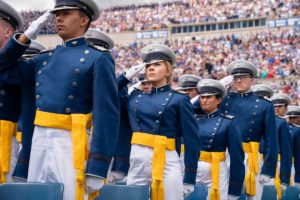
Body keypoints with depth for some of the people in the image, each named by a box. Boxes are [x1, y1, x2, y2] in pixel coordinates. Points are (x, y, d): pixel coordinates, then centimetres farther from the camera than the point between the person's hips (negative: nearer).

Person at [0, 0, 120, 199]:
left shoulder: (98, 59, -3)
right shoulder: (46, 57, 17)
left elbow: (108, 114, -9)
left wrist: (97, 168, -16)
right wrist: (26, 36, 12)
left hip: (70, 144, -6)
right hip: (39, 141, 6)